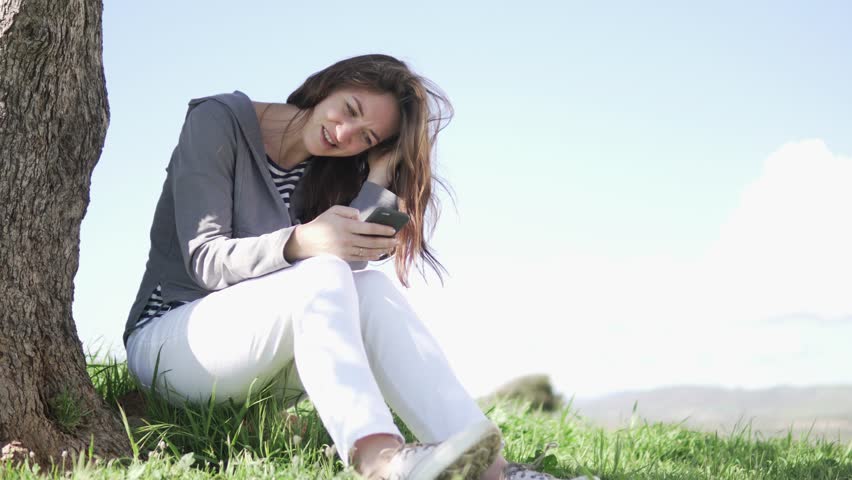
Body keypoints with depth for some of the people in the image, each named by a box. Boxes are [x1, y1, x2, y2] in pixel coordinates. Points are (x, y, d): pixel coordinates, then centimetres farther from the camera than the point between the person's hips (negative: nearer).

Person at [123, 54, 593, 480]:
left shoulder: (325, 173, 7)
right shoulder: (218, 122, -8)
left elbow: (350, 258, -12)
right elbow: (205, 259, -19)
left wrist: (382, 170, -15)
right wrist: (301, 243, -36)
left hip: (257, 352, 5)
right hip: (166, 339, -5)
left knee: (371, 290, -26)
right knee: (321, 275, -33)